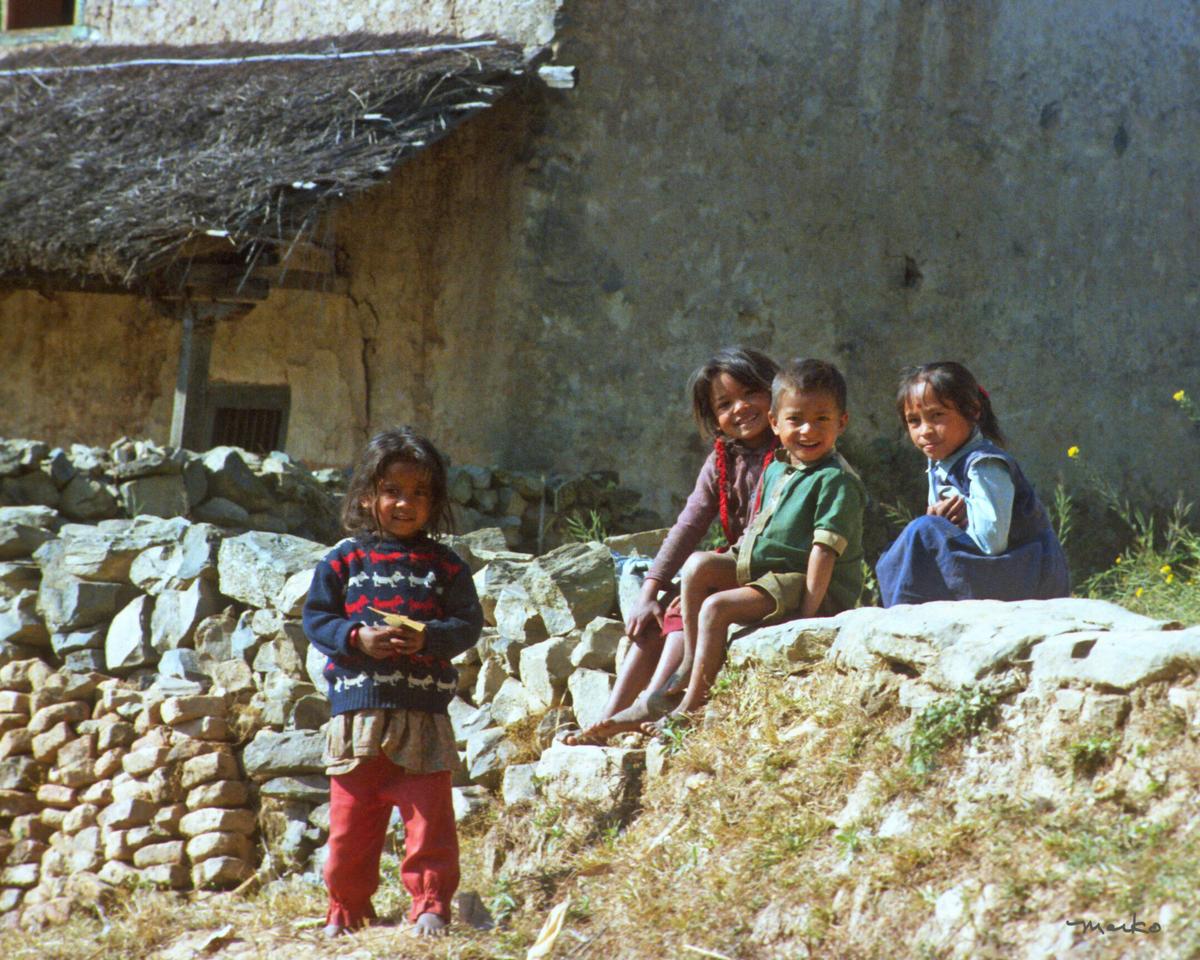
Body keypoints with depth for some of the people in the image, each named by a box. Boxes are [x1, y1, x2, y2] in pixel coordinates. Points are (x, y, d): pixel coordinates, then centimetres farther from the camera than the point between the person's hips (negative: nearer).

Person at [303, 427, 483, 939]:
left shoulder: (444, 565, 6)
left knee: (429, 817, -2)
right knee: (350, 820, 7)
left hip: (424, 713, 0)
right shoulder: (343, 559, 6)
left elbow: (468, 623, 2)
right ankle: (347, 907, 20)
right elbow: (315, 618, 4)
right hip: (357, 709, 1)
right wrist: (358, 638, -14)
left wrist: (426, 638, -17)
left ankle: (431, 903, 6)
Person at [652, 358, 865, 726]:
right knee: (698, 565, -3)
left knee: (716, 608, -22)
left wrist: (807, 613, -25)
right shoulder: (776, 469, 12)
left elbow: (824, 550, -21)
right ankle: (691, 662, 3)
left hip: (807, 585, -9)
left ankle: (691, 706, -15)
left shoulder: (836, 480, -16)